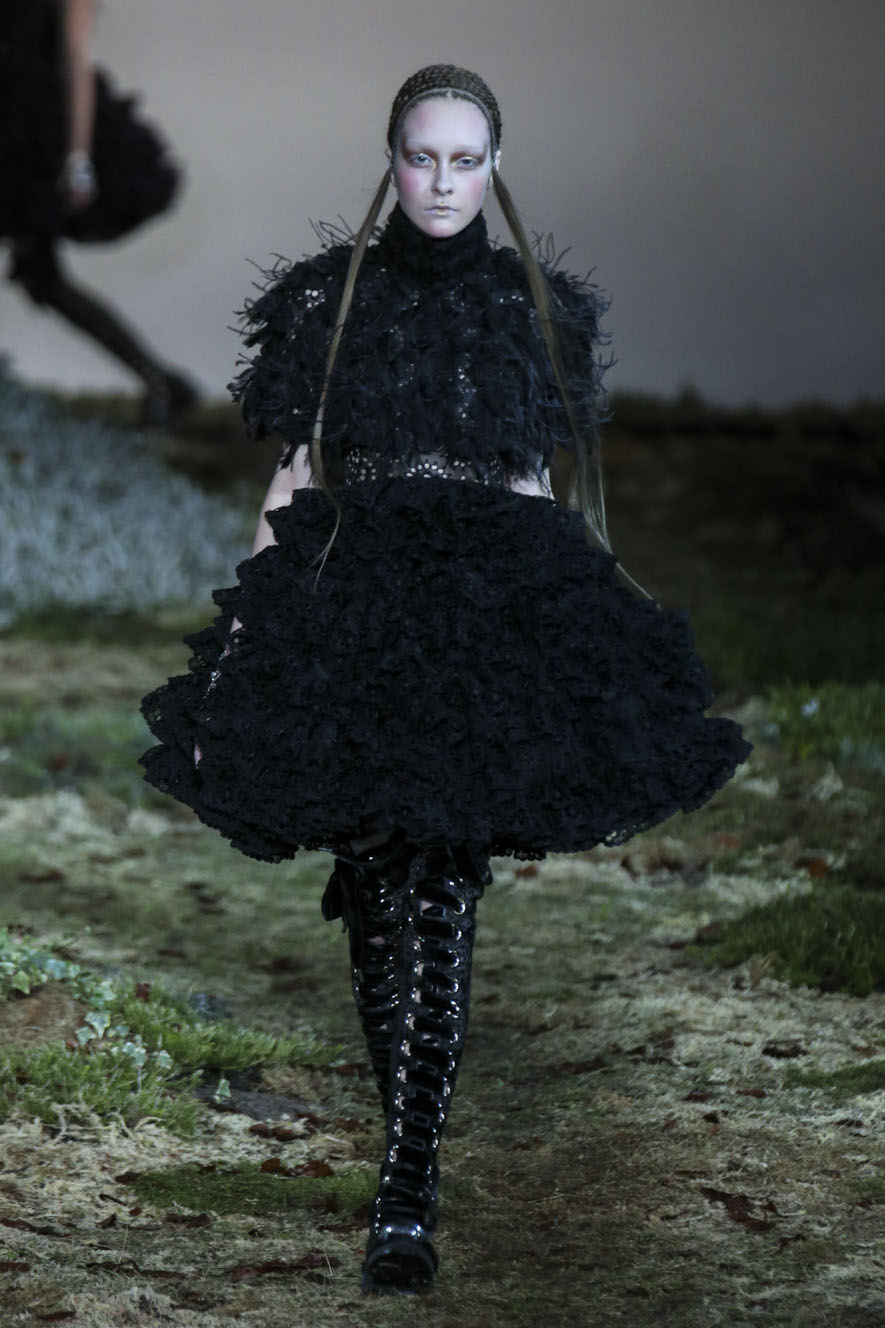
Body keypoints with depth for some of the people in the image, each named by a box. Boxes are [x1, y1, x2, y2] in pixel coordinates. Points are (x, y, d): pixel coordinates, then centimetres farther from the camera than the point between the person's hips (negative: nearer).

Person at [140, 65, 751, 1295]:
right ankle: (414, 1128, 24)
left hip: (489, 609, -1)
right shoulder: (330, 294, 7)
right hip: (348, 600, 1)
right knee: (374, 882, 4)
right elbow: (296, 476, 8)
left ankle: (407, 1194, -13)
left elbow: (536, 489, 10)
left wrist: (554, 630, 5)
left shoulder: (533, 309, 7)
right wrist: (250, 622, 1)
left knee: (441, 893, -11)